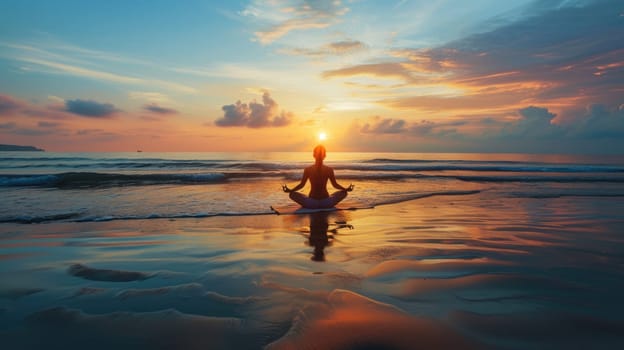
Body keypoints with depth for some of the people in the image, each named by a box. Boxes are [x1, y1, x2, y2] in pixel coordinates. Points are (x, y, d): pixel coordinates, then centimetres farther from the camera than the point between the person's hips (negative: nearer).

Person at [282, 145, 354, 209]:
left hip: (312, 204, 0)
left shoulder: (307, 169, -6)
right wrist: (347, 189, 15)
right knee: (343, 192, 21)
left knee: (292, 194, 17)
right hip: (326, 203, 0)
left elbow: (301, 185, -1)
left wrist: (289, 190, 9)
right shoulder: (329, 170, -5)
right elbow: (335, 185, 3)